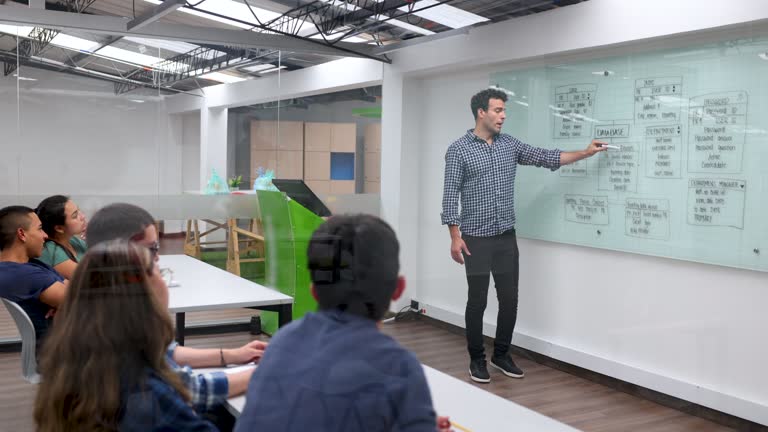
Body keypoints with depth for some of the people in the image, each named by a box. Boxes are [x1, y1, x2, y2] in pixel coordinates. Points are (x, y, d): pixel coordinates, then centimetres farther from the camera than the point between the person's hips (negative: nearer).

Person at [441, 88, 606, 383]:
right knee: (477, 301, 2)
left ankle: (501, 355, 24)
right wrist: (455, 236, -14)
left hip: (506, 237, 5)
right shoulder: (458, 150, -6)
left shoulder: (510, 145, 9)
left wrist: (584, 153, 0)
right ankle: (477, 359, 17)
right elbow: (451, 196, -8)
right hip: (476, 239, -5)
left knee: (509, 300, 7)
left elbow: (546, 158, 9)